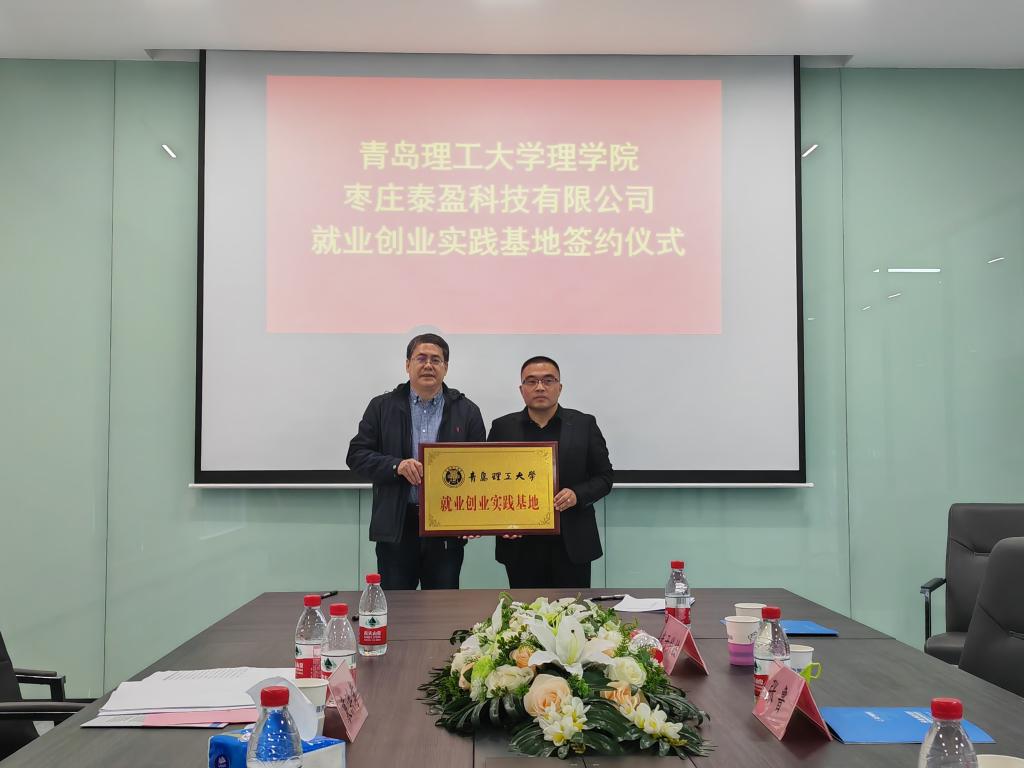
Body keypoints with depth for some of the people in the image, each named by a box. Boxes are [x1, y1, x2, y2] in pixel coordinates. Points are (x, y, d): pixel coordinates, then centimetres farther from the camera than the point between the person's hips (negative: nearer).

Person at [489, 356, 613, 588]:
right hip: (520, 545, 1)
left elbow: (604, 477, 6)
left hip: (573, 545, 0)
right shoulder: (502, 428, 5)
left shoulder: (584, 425, 3)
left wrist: (578, 495, -12)